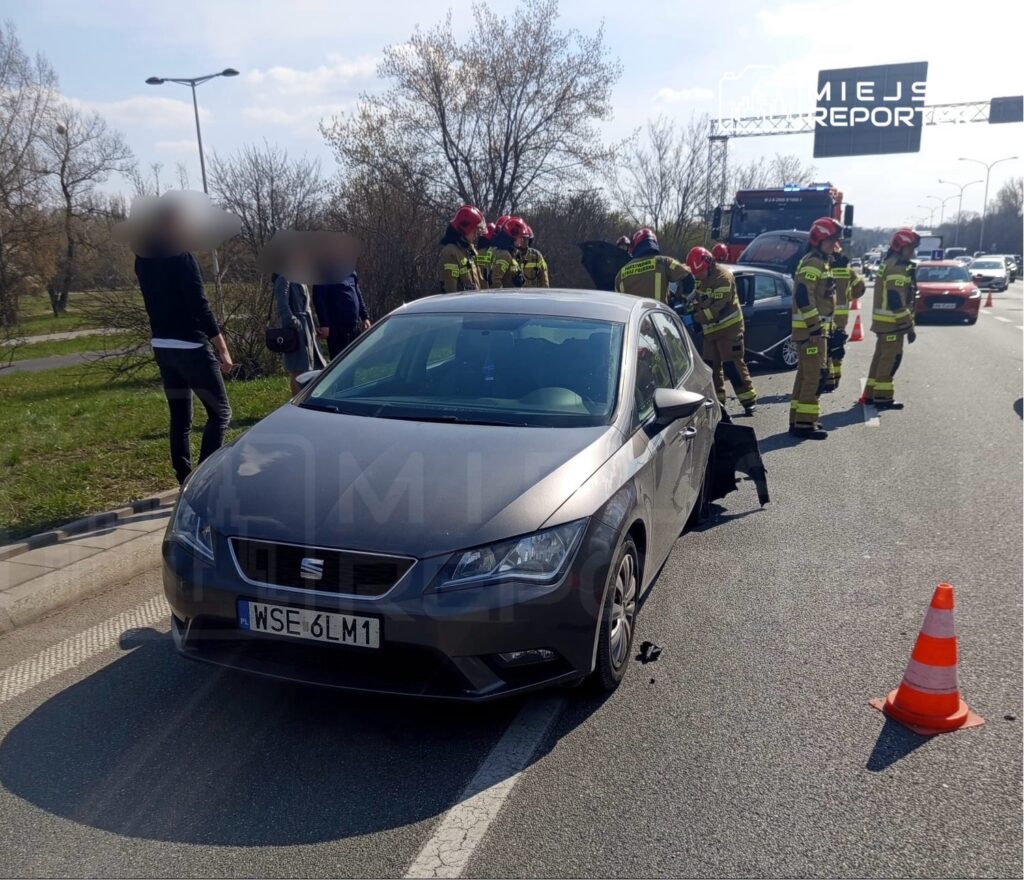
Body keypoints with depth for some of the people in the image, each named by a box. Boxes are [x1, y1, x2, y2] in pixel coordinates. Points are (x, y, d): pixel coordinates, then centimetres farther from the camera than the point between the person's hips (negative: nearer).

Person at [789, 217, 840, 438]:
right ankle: (804, 423, -8)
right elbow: (803, 296, -24)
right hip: (810, 328, -11)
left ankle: (798, 420, 20)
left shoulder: (820, 262, 19)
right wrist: (815, 326, -25)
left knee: (805, 374, 13)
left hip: (814, 327, 11)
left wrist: (821, 325, 22)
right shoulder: (812, 263, -14)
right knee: (814, 376, -10)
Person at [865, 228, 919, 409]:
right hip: (892, 321, -10)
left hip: (883, 319, 10)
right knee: (891, 357, -5)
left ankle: (871, 393, 20)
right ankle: (882, 397, -2)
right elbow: (897, 301, -22)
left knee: (881, 355, 15)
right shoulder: (898, 268, -17)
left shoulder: (889, 263, 16)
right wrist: (910, 326, -18)